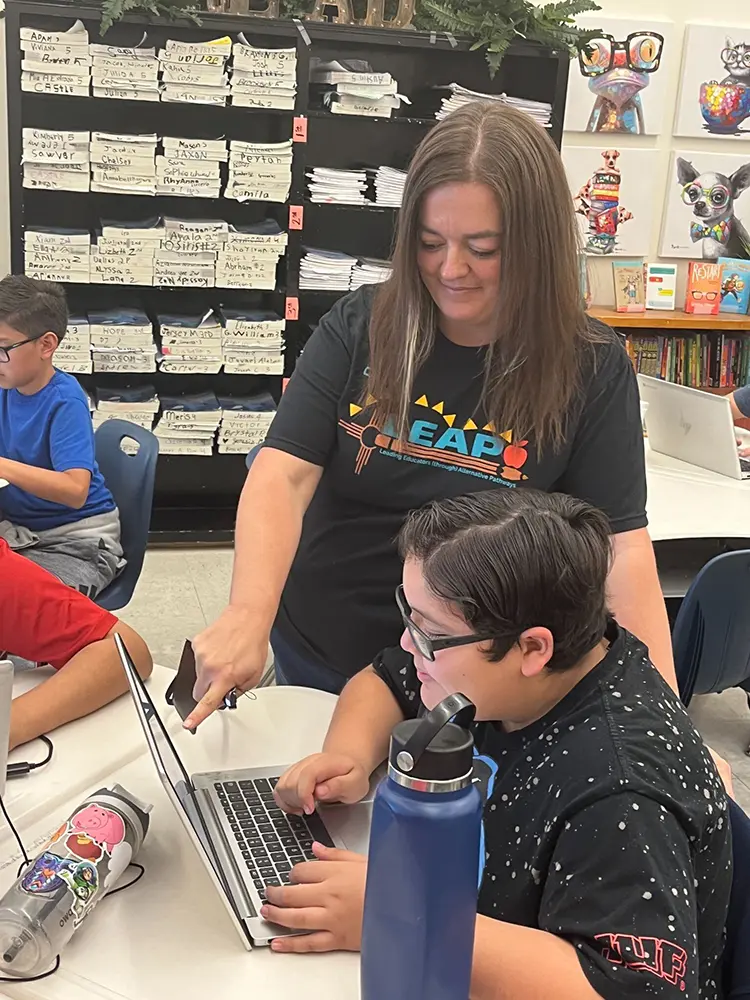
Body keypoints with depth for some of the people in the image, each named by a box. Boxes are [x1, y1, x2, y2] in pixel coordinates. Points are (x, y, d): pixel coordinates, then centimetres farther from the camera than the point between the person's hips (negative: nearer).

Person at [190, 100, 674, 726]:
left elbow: (620, 546, -16)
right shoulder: (360, 328, -10)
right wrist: (249, 615, -34)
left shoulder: (591, 368, -13)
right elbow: (283, 474, -18)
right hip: (312, 651, 3)